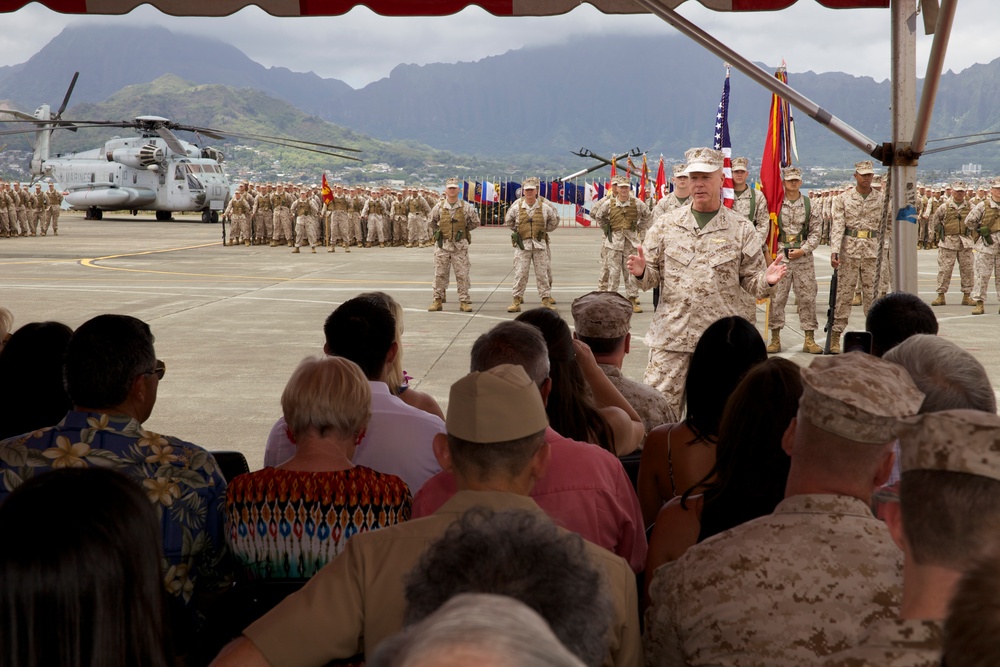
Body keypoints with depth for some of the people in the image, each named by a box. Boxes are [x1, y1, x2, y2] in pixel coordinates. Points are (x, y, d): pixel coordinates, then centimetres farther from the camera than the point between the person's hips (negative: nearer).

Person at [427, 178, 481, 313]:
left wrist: (464, 230, 5)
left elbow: (475, 222, 9)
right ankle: (437, 300, 11)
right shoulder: (439, 206, 2)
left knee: (462, 274, 0)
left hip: (460, 246, -1)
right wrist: (435, 233, 8)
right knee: (440, 274, 4)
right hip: (443, 245, 1)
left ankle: (464, 301, 6)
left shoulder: (466, 207, -2)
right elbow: (432, 222, 18)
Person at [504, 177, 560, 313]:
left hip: (540, 244, 0)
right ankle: (516, 300, 2)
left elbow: (554, 220, 14)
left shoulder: (545, 206, -2)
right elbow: (508, 221, 14)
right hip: (522, 244, 0)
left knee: (542, 272, 4)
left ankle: (546, 299, 10)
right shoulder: (516, 207, -2)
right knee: (520, 273, -2)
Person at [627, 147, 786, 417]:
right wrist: (641, 272, -12)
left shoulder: (741, 228, 3)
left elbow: (751, 280, 5)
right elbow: (653, 275, 10)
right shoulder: (666, 225, 6)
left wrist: (767, 280, -17)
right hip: (670, 337, 1)